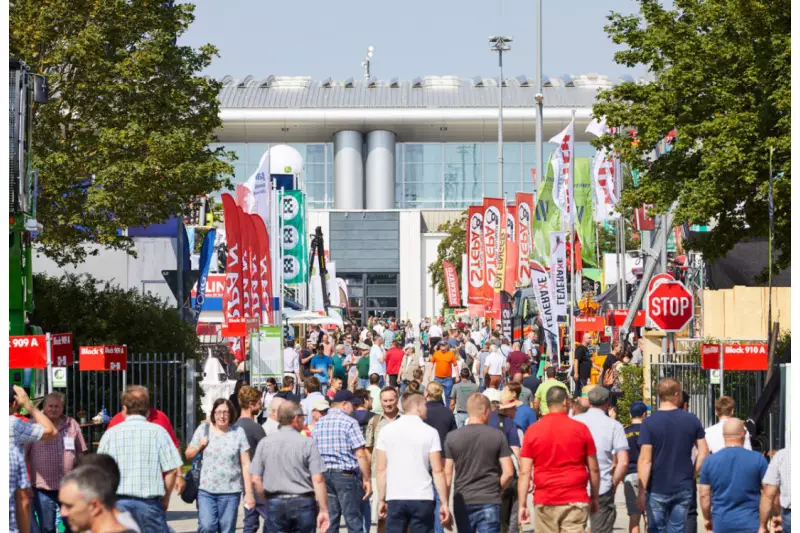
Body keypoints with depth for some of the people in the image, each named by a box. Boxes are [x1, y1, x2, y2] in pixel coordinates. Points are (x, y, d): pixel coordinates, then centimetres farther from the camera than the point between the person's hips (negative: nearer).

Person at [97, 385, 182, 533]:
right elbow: (172, 470, -5)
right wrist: (164, 498, 7)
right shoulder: (158, 431, -1)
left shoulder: (110, 433, 4)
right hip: (150, 503, -1)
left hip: (119, 503, 1)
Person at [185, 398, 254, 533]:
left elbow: (246, 464, 1)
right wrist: (200, 445, -7)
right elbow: (188, 455, 14)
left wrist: (249, 493, -4)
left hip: (230, 491, 0)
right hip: (205, 490, 1)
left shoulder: (238, 432, 2)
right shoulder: (203, 429, 5)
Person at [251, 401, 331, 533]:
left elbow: (255, 480, 2)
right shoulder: (308, 443, -6)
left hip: (275, 504, 2)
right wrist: (323, 510, -7)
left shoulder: (264, 444, 2)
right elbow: (318, 480, -11)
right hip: (303, 502, -2)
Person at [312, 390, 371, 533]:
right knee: (354, 521, -2)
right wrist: (367, 479, -7)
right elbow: (360, 454, -12)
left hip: (324, 474, 6)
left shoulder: (318, 424, 11)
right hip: (346, 474, -6)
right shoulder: (349, 422, -7)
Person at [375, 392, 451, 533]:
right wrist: (444, 503, -3)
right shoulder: (430, 432, -2)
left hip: (395, 499, 2)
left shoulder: (387, 431, 4)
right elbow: (437, 471, -6)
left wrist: (381, 500, 9)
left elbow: (381, 469, 3)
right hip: (422, 499, -2)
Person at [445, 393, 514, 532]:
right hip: (489, 501, -1)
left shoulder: (452, 437, -1)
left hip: (462, 502, 2)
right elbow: (508, 473, -6)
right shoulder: (497, 436, -3)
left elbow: (447, 474, -1)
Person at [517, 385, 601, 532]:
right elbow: (593, 469, 3)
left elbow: (524, 472, -2)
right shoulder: (580, 429, -1)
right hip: (575, 501, -1)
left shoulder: (532, 431, 1)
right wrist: (594, 498, 15)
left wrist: (522, 505, 1)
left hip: (544, 503, 1)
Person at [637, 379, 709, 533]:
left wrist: (641, 492, -9)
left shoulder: (649, 422, -9)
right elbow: (704, 452, 2)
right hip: (684, 488, 3)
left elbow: (645, 460, -13)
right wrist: (692, 475, 13)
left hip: (657, 489, -3)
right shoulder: (691, 420, 0)